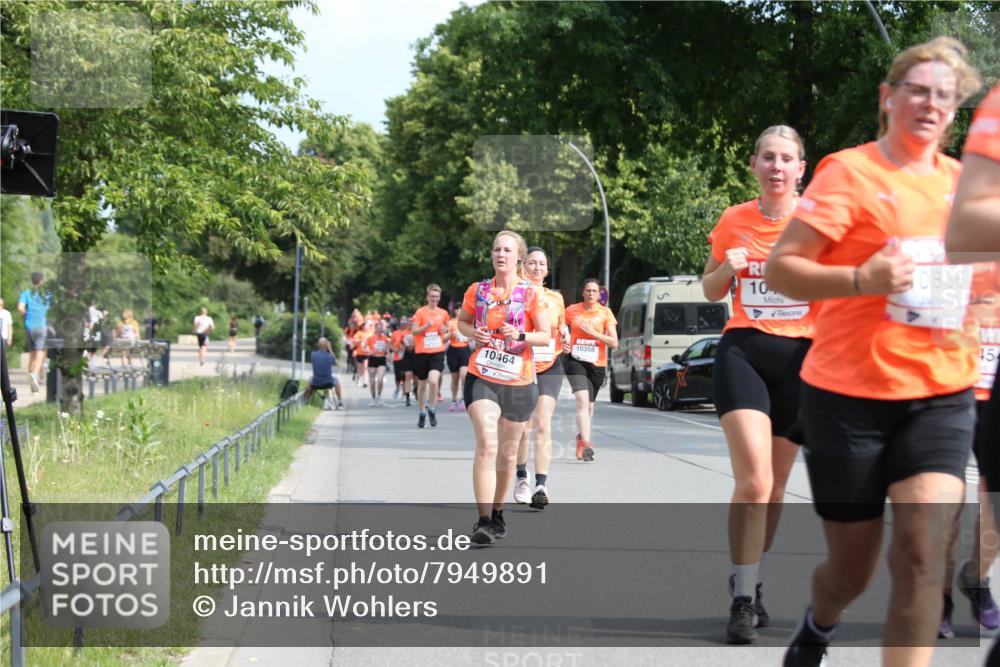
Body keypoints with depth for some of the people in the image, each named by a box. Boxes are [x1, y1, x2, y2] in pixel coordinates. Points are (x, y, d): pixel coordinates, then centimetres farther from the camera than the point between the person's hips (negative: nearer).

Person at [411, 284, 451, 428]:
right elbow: (413, 331, -5)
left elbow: (448, 331, 21)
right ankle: (422, 413, 24)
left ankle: (432, 409, -2)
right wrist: (427, 325, -19)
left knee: (433, 380, -21)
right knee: (422, 384, 9)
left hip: (438, 352, 0)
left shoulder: (443, 313, 8)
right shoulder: (420, 312, -1)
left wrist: (446, 336, -1)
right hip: (421, 352, 0)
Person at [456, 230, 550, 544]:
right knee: (486, 445, -17)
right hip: (481, 379, 0)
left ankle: (498, 513, 32)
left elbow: (546, 336, -2)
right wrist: (472, 332, -5)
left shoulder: (532, 294, -3)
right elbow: (462, 321, 18)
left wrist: (521, 335, -21)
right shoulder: (477, 291, 4)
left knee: (507, 451, 12)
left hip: (519, 382, 0)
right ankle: (483, 520, -22)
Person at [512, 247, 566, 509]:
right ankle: (521, 477, 29)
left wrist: (565, 336, 0)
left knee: (543, 426, -12)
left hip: (549, 368, 1)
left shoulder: (556, 298, 9)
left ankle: (541, 485, -18)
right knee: (522, 429, 4)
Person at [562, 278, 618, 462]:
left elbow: (614, 343, -4)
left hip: (597, 364, 2)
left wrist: (593, 332, -14)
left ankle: (581, 437, 39)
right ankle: (586, 443, -29)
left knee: (589, 405, 14)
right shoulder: (572, 310, 3)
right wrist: (563, 342, -1)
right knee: (582, 400, -21)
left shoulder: (605, 313, 1)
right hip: (575, 360, -2)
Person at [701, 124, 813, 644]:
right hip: (742, 351, 0)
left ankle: (751, 582, 28)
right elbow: (711, 290, 15)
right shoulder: (734, 221, 5)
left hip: (800, 356, 1)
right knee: (753, 479, -16)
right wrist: (727, 268, -6)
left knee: (774, 484, 9)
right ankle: (742, 600, -9)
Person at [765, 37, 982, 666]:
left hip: (941, 396, 3)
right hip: (851, 395, -3)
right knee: (854, 566, 9)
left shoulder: (963, 181, 9)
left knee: (921, 549, -17)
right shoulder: (850, 172, -7)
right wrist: (863, 279, -28)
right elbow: (780, 269, -13)